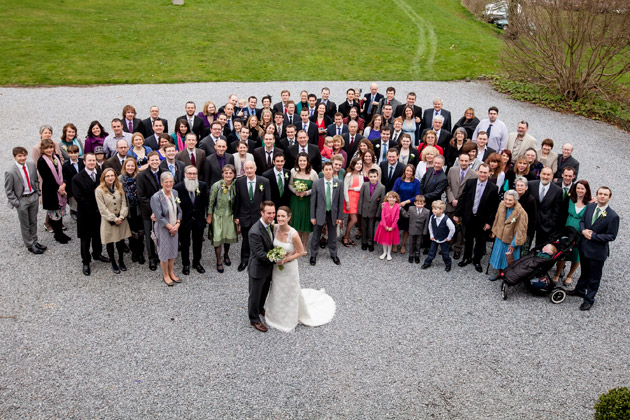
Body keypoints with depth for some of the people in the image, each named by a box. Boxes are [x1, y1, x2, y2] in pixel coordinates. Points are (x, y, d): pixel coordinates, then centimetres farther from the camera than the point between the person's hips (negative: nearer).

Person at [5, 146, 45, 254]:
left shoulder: (31, 165, -4)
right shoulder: (10, 172, -17)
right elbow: (8, 191, -10)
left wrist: (38, 193, 6)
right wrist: (15, 202, -12)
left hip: (33, 197, 4)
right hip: (22, 200, -4)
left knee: (34, 222, 18)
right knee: (25, 225, 9)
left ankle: (34, 241, 34)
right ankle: (29, 245, 22)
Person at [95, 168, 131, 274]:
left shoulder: (119, 188, 4)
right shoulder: (99, 190, -10)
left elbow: (123, 203, 2)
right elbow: (103, 209, -11)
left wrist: (121, 217, -12)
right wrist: (114, 219, -13)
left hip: (121, 220, 3)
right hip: (108, 221, -3)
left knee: (121, 241, 11)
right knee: (110, 243, 7)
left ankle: (121, 261, 30)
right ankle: (113, 263, 24)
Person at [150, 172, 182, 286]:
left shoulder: (175, 193, 0)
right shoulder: (156, 197, -19)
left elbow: (179, 210, 5)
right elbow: (159, 217, -19)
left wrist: (177, 224, -8)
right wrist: (170, 227, -15)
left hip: (174, 228, 6)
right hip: (163, 229, -5)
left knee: (173, 250, 15)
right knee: (164, 252, 7)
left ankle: (171, 272, 32)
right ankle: (165, 275, 24)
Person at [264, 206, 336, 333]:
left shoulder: (293, 234, -29)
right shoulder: (275, 228, -15)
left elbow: (301, 252, -15)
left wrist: (286, 259, -22)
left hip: (289, 267, -4)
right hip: (276, 266, 4)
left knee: (290, 293, 17)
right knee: (277, 292, 24)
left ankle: (289, 320, 42)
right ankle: (277, 315, 51)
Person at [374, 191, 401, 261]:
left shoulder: (397, 206, -12)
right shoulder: (385, 205, -10)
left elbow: (396, 218, -9)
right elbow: (382, 216, -9)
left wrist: (392, 227, -11)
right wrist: (385, 226, -12)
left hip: (392, 227, -1)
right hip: (384, 225, 1)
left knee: (390, 240, 10)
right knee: (384, 239, 12)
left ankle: (389, 253, 25)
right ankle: (384, 252, 29)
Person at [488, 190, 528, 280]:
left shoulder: (520, 212, -28)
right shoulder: (501, 205, -12)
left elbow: (520, 230, -21)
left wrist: (514, 244, -15)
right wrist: (494, 231, 13)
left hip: (511, 239, -5)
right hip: (500, 236, 5)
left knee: (510, 257, 11)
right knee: (498, 253, 19)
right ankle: (497, 271, 40)